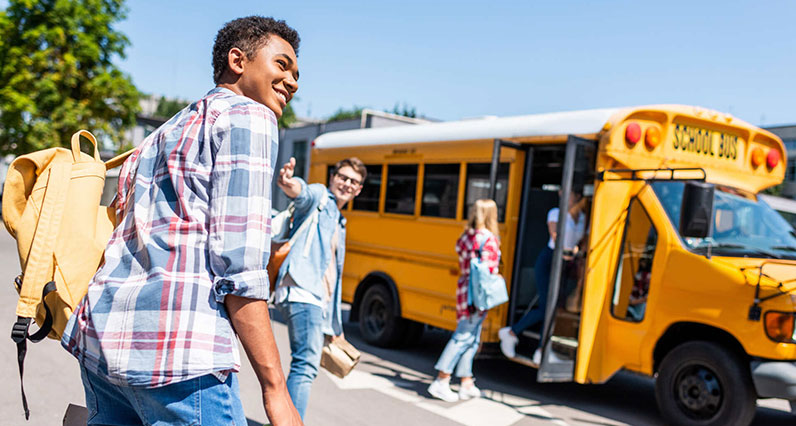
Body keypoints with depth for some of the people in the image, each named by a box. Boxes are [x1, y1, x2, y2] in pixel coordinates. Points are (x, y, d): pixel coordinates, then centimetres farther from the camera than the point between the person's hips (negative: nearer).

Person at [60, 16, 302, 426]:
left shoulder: (162, 134, 25)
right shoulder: (249, 116, 0)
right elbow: (239, 259, -12)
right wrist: (275, 390, -11)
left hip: (100, 337, 9)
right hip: (178, 346, -9)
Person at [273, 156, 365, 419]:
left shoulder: (340, 224, 29)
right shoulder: (318, 196, 6)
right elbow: (303, 193, -21)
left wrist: (335, 326, 30)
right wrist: (291, 185, -46)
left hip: (319, 303, 9)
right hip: (302, 293, -9)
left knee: (304, 368, 12)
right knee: (306, 366, -20)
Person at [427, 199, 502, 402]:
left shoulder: (465, 237, 11)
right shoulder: (489, 239, -11)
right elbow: (488, 271, -16)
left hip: (464, 288, 8)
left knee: (471, 339, 14)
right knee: (463, 336, -3)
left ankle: (467, 383, 19)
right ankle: (441, 381, -2)